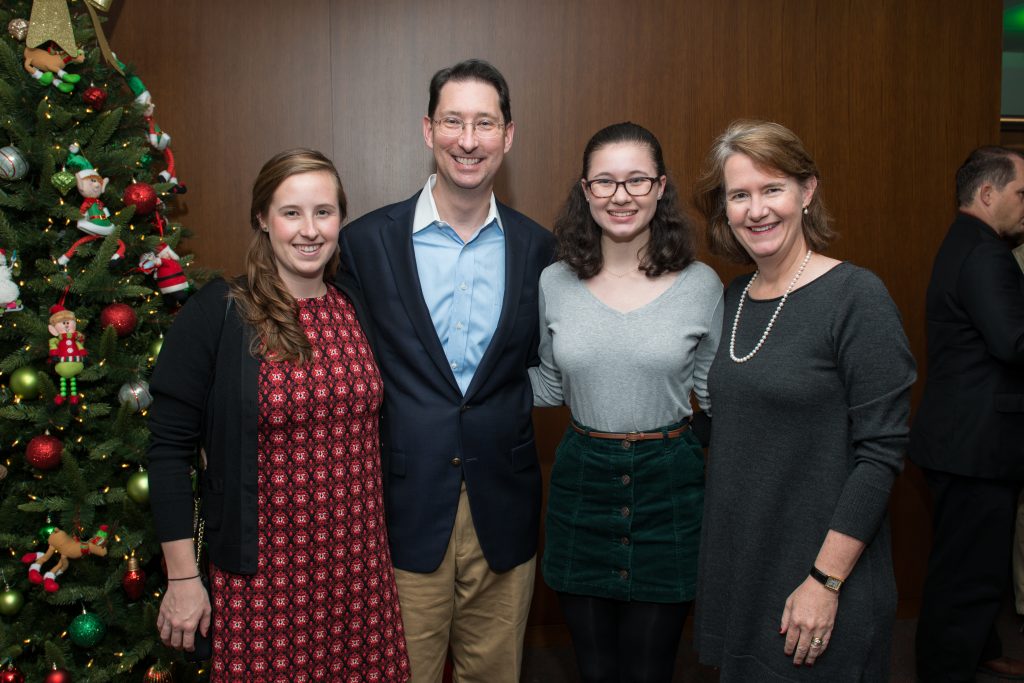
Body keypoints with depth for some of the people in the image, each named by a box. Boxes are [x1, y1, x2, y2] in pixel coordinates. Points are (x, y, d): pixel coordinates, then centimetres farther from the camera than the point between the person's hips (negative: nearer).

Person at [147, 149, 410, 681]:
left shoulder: (358, 307, 5)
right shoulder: (216, 314, -9)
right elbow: (169, 447, -7)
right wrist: (181, 578, -7)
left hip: (359, 566, 4)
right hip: (261, 571, -4)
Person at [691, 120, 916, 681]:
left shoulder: (856, 297, -14)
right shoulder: (734, 298, 6)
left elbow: (881, 452, -16)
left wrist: (826, 581, -18)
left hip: (819, 578, -6)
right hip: (734, 570, 6)